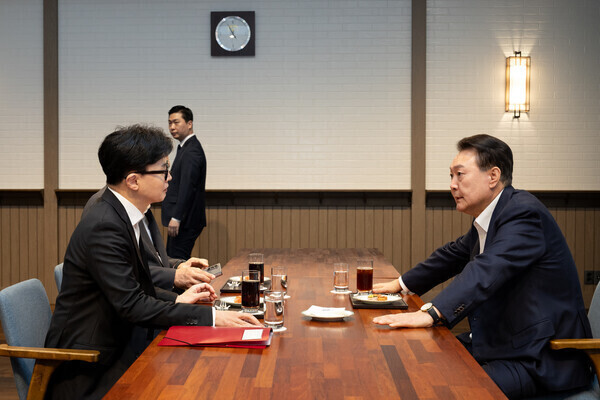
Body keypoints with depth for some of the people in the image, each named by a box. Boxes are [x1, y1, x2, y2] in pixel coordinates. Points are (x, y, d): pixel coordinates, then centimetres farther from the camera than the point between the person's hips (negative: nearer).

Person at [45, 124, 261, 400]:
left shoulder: (123, 216, 6)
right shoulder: (103, 227, -23)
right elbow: (131, 304, -25)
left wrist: (177, 299, 3)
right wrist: (211, 317, -25)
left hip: (116, 343, 9)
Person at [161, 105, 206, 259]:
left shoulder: (191, 151, -16)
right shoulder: (186, 147, 18)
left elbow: (187, 187, -23)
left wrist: (176, 218, -25)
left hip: (185, 222, -10)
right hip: (182, 220, 10)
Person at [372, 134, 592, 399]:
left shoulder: (524, 213, -19)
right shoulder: (486, 221, 11)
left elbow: (487, 271, -32)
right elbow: (454, 254, 29)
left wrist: (430, 314, -41)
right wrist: (401, 284, 27)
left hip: (539, 360, -10)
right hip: (497, 343, 10)